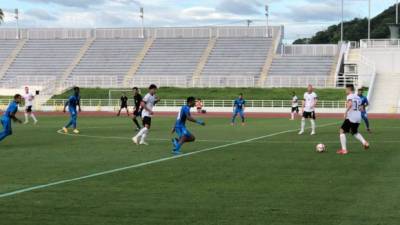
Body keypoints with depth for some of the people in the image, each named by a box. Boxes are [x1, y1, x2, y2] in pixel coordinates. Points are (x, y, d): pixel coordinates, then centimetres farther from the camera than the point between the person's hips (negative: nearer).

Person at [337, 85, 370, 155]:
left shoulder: (350, 96, -8)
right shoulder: (358, 97, 15)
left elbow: (350, 104, -27)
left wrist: (346, 112, -25)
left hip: (351, 117, -8)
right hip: (358, 118, 8)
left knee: (342, 131, 3)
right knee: (354, 132, 28)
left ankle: (344, 149, -5)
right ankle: (364, 142, 6)